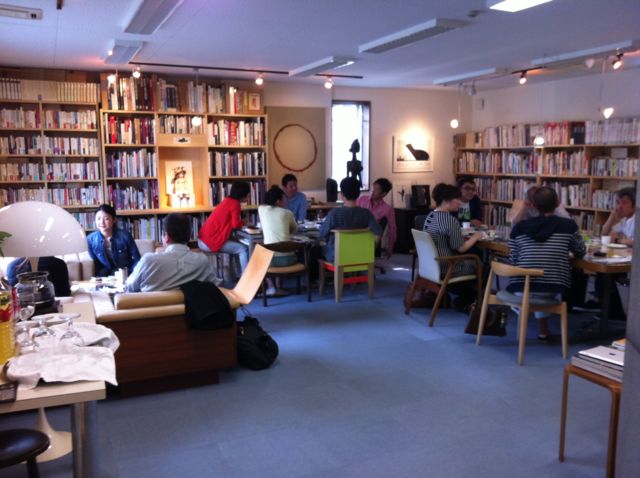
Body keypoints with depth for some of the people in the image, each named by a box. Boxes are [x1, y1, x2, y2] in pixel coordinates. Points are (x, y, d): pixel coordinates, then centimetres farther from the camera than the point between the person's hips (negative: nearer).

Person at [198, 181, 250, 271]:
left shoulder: (228, 200, 16)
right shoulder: (235, 203, -10)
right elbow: (236, 224, -19)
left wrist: (241, 222, 7)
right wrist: (243, 222, 1)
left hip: (203, 240, 10)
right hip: (210, 242, -10)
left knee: (238, 244, 22)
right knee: (243, 249, -5)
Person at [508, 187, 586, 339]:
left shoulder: (519, 227, 2)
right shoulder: (569, 225, -2)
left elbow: (513, 261, 8)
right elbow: (580, 252, 14)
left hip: (520, 289, 1)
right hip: (553, 290, -1)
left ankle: (543, 327, 37)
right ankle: (543, 328, 34)